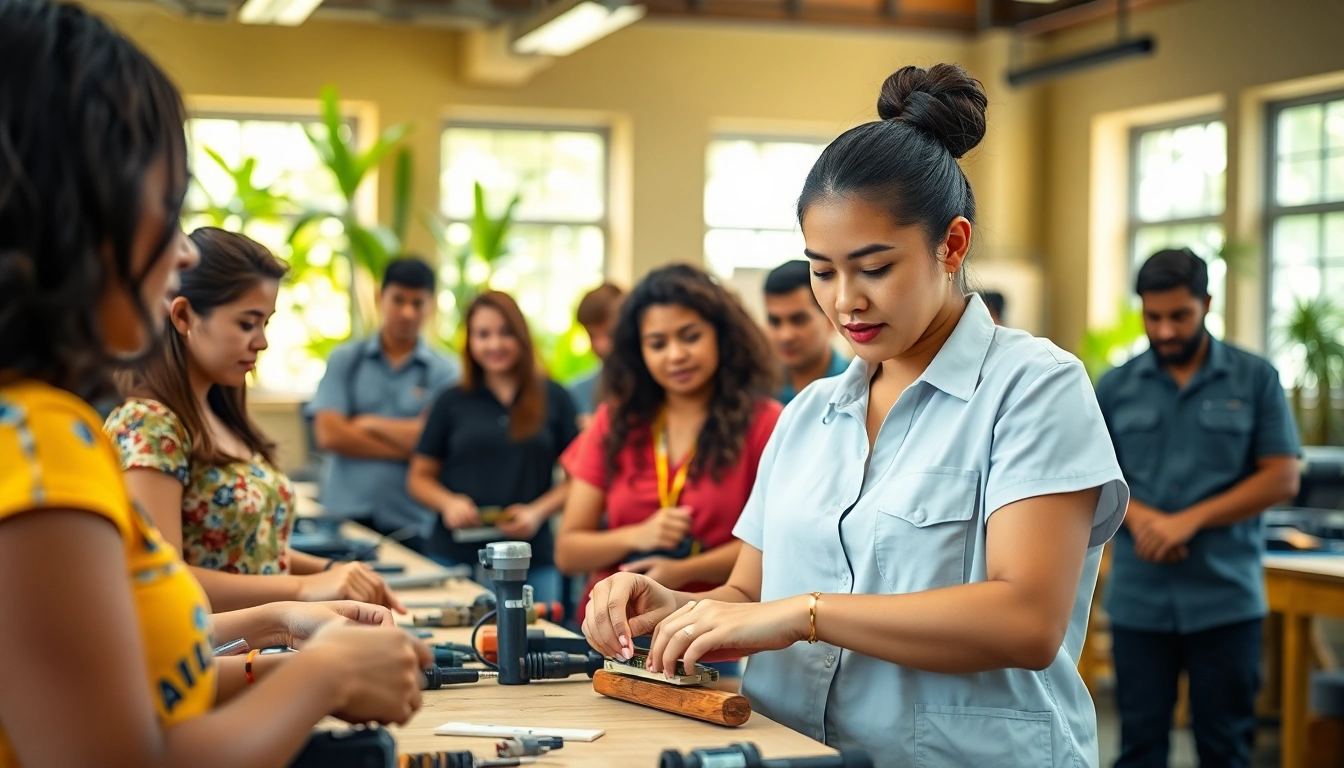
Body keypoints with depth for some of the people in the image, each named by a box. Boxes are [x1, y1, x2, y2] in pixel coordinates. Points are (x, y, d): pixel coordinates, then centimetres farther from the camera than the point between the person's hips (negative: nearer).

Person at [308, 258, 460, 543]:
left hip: (411, 524, -1)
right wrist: (407, 447, -7)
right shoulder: (344, 360, 7)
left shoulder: (446, 373, 2)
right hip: (344, 517, 1)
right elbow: (329, 435, -4)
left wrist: (368, 424, -1)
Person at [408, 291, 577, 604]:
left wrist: (538, 511, -9)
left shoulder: (553, 399, 7)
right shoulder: (453, 402, 9)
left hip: (532, 559, 0)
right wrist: (448, 502, -8)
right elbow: (419, 477, 12)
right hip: (454, 555, 0)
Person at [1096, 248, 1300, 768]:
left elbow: (1282, 478, -3)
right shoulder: (1116, 387, 6)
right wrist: (1140, 516, -13)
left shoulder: (1255, 379, 2)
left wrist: (1191, 519, -13)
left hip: (1225, 599, -1)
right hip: (1138, 599, 1)